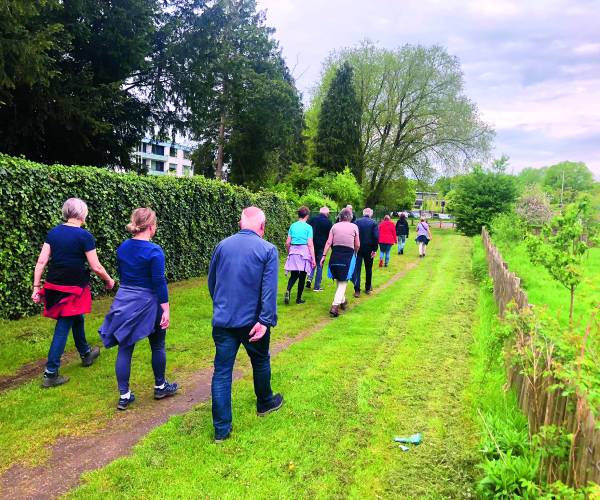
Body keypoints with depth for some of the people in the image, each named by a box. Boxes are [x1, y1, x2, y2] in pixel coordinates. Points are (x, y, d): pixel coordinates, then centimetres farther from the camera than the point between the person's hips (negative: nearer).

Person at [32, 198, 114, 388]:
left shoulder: (53, 233, 3)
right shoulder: (84, 236, -14)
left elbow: (41, 261, 0)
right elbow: (96, 267, -11)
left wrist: (36, 286, 5)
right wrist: (109, 280, 5)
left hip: (53, 286, 6)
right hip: (73, 289, -6)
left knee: (77, 319, 25)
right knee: (63, 328, 2)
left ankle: (86, 353, 44)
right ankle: (50, 373, 6)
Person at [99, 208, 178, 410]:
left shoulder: (122, 248, 3)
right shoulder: (154, 251, -16)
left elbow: (121, 274, 12)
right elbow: (159, 282, -17)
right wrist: (166, 310, -13)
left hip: (124, 301, 5)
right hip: (147, 303, -5)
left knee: (125, 348, 8)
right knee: (157, 346, 14)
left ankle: (124, 395, 14)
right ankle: (160, 386, 29)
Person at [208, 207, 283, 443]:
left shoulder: (222, 245, 3)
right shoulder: (268, 250, -8)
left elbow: (211, 282, 13)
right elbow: (269, 289, -17)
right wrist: (265, 321, -16)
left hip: (222, 320, 3)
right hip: (252, 321, -2)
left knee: (222, 371, 6)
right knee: (261, 362, 21)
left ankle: (221, 429, 9)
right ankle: (265, 403, 43)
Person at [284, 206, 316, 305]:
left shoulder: (293, 226, 5)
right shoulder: (308, 227, -6)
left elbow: (287, 243, 6)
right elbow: (310, 244, -9)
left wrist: (289, 253, 23)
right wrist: (313, 259, -6)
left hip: (293, 252, 3)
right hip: (304, 252, -3)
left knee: (293, 275, 13)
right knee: (302, 276, 8)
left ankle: (288, 291, -15)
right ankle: (298, 299, 16)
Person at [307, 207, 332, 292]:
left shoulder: (312, 220, 4)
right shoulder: (328, 222, -5)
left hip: (312, 245, 3)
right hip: (322, 246, -3)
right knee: (319, 266, 4)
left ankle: (310, 278, -2)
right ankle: (317, 287, 6)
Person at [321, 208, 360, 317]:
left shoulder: (335, 226, 6)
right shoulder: (354, 227, 1)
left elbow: (329, 242, 0)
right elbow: (357, 245, 4)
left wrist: (324, 255, 3)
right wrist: (355, 254, 22)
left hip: (336, 254, 3)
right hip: (348, 255, -3)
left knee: (338, 280, 20)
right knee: (343, 282, 0)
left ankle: (342, 301, 37)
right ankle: (335, 306, -13)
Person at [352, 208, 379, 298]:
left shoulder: (357, 222, -2)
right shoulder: (373, 223, -5)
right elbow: (376, 237, -13)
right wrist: (374, 249, -8)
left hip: (358, 248, 0)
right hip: (369, 249, 0)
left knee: (357, 269, 0)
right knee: (368, 269, 15)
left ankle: (357, 290, -7)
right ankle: (368, 288, 26)